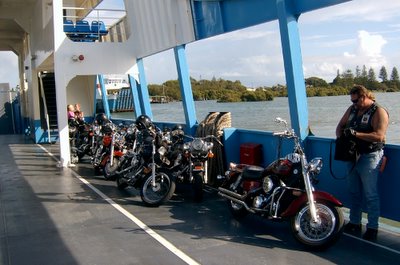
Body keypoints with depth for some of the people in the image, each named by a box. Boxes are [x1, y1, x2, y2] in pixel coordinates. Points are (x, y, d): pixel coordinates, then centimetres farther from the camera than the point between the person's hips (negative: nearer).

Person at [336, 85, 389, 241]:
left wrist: (355, 133, -24)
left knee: (371, 195, 0)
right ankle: (354, 224, 26)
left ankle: (372, 228, 10)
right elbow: (341, 125, 16)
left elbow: (379, 135, -22)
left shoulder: (379, 112, -11)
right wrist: (340, 137, -5)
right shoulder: (352, 109, 10)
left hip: (369, 157, -7)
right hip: (352, 155, 7)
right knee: (354, 193, 15)